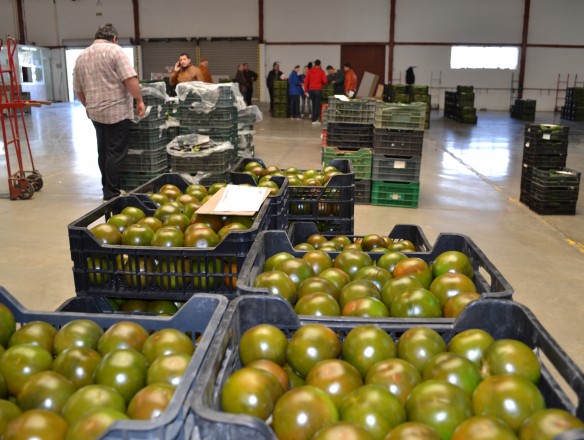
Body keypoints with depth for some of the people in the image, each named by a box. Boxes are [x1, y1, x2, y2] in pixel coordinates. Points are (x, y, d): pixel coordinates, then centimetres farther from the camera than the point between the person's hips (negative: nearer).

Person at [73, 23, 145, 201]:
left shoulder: (81, 57, 14)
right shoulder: (114, 51, -6)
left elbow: (78, 89, 18)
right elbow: (130, 79, -17)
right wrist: (139, 100, -10)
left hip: (95, 112, 7)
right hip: (117, 112, -7)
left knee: (103, 152, 15)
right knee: (115, 153, -4)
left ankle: (107, 188, 24)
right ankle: (112, 193, -1)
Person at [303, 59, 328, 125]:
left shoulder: (310, 71, 4)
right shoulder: (321, 71, -5)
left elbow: (306, 81, 2)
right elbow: (325, 81, -8)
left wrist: (306, 90, 6)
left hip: (311, 90, 4)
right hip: (318, 90, -4)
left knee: (314, 105, 13)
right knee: (317, 105, -1)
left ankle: (315, 119, 17)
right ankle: (314, 120, -5)